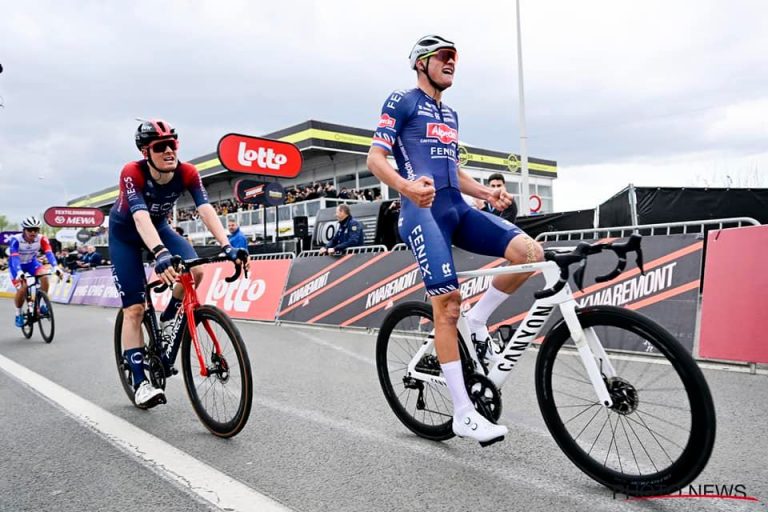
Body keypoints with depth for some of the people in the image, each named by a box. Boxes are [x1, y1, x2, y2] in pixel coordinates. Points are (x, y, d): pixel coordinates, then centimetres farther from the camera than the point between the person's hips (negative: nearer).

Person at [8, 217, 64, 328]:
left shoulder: (42, 239, -24)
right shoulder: (16, 240, -30)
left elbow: (49, 253, -35)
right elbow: (14, 257, -40)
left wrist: (55, 267, -52)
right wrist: (19, 272, -57)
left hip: (31, 262, 2)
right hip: (17, 265, -2)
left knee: (44, 276, -27)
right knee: (22, 289, -18)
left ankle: (42, 304, -9)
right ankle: (19, 314, 9)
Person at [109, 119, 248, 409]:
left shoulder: (187, 173, -24)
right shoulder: (132, 173, -34)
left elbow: (206, 210, -35)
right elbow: (141, 217, -47)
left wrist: (227, 246, -49)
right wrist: (160, 254, -64)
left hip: (159, 226, 3)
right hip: (124, 234, -3)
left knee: (194, 271, -25)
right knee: (134, 308, -10)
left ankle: (167, 319, 5)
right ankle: (140, 383, -3)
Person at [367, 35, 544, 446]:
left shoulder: (450, 114, 27)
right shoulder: (402, 101, 5)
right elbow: (375, 158, -6)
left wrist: (487, 192, 8)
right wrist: (407, 187, -27)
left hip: (457, 208, 7)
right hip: (423, 210, -7)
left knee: (530, 252, -14)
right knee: (448, 302, -14)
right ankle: (464, 415, -7)